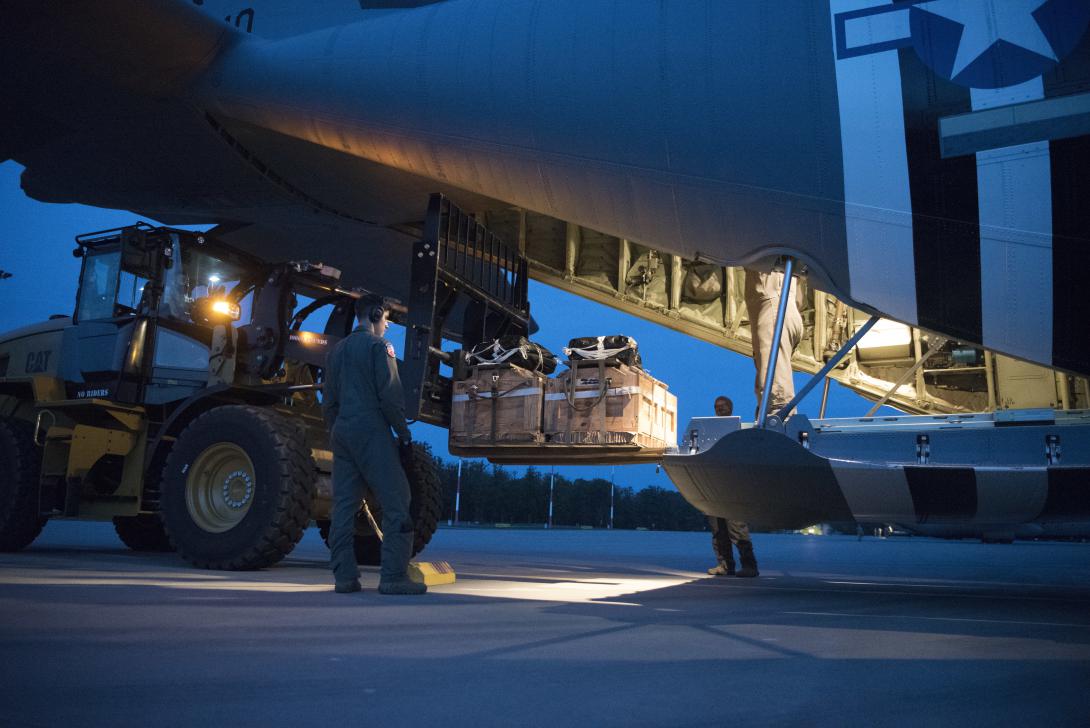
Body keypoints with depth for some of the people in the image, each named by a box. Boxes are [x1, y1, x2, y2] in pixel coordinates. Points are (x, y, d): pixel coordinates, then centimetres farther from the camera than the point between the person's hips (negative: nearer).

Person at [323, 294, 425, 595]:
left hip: (342, 432, 8)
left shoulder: (338, 350, 19)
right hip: (371, 431, -8)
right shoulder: (378, 345, -4)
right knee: (396, 501, -6)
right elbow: (390, 395, -12)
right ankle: (393, 576, -10)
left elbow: (328, 401, 20)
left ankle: (344, 576, 8)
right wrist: (404, 433, -6)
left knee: (344, 504, 7)